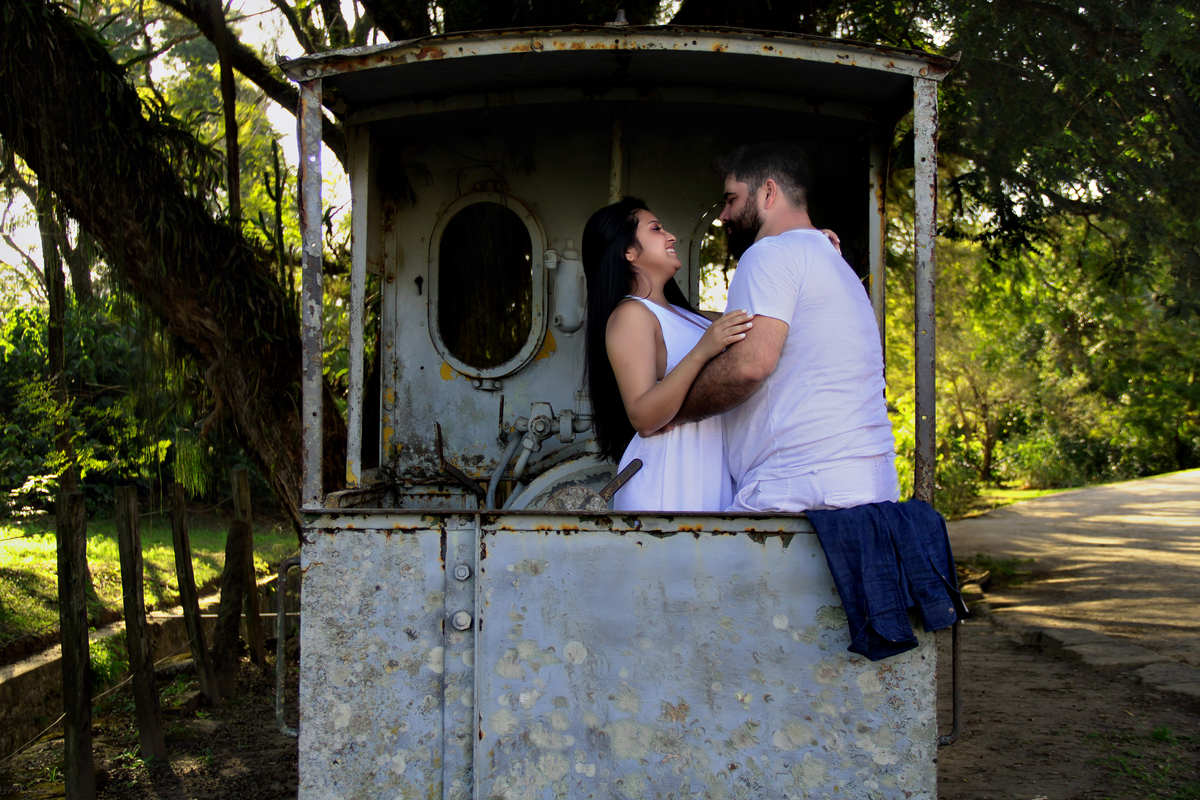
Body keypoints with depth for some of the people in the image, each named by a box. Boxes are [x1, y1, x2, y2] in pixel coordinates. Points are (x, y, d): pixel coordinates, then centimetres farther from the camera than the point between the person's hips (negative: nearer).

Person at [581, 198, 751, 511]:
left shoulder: (678, 312, 21)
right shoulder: (629, 314, -7)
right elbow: (643, 418, -17)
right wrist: (702, 352, -27)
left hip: (714, 472, 8)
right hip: (668, 481, -8)